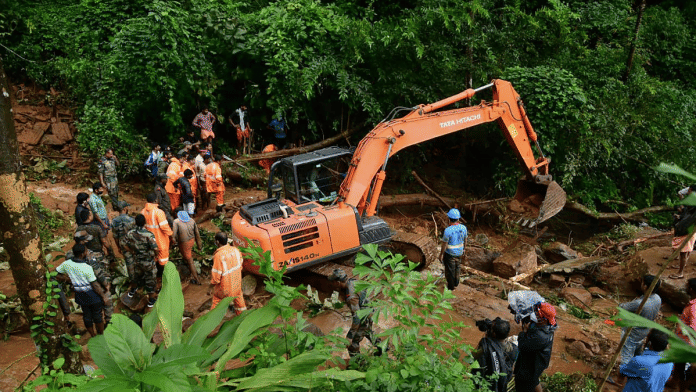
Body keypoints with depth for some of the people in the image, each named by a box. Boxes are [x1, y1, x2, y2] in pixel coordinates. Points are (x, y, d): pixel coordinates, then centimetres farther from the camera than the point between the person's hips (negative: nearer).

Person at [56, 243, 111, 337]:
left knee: (87, 316, 20)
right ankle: (101, 335, 32)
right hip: (93, 294, -5)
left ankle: (94, 337, 35)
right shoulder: (87, 268, -26)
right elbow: (95, 285, -20)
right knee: (97, 316, 15)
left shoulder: (67, 264, -10)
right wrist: (104, 296, -9)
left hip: (80, 296, 5)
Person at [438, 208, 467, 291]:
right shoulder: (463, 228, -13)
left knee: (450, 270, 15)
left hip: (450, 254, -5)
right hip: (459, 252, 5)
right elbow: (465, 240, 1)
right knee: (457, 268, 26)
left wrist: (441, 254, -6)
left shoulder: (447, 230, -29)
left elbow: (444, 244, -20)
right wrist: (464, 250, 17)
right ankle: (456, 283, 44)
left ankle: (451, 286, 32)